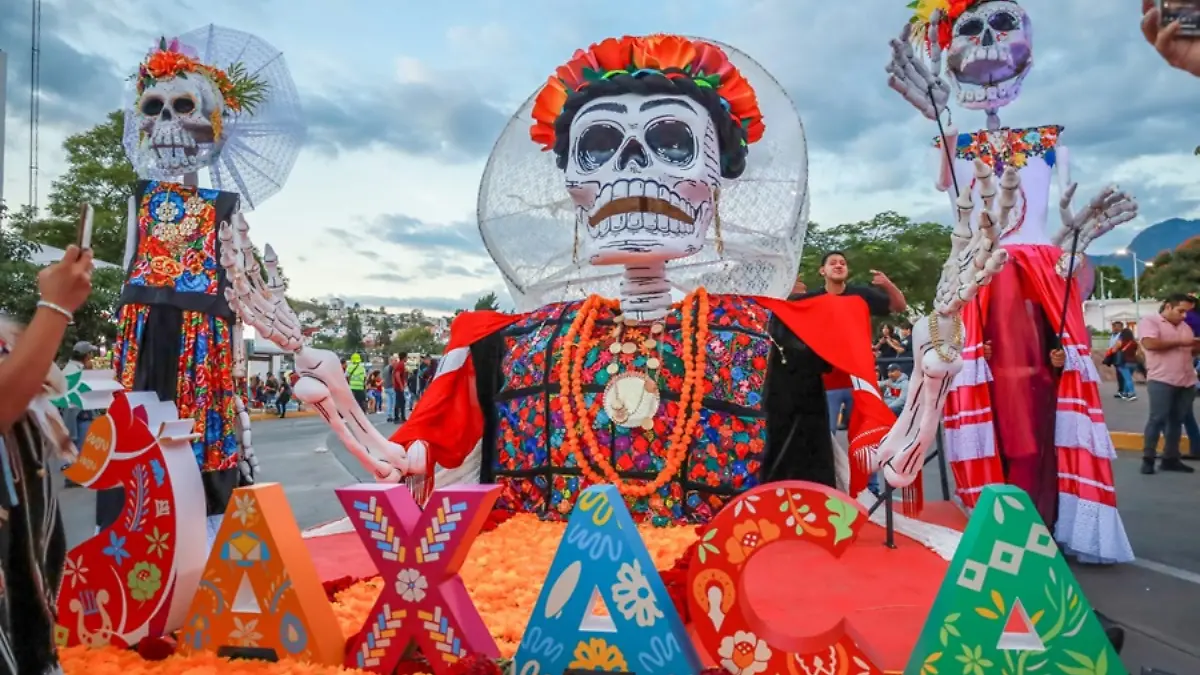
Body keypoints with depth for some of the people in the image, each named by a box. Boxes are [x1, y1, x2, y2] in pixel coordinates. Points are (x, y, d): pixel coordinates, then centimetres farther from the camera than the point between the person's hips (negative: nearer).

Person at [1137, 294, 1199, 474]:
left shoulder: (1185, 326, 20)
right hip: (1161, 381, -7)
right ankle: (1148, 458, -3)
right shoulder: (1149, 321, -3)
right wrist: (1179, 342, -13)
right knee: (1157, 418, -8)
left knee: (1176, 420, 8)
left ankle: (1170, 458, 14)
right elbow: (1149, 344, -19)